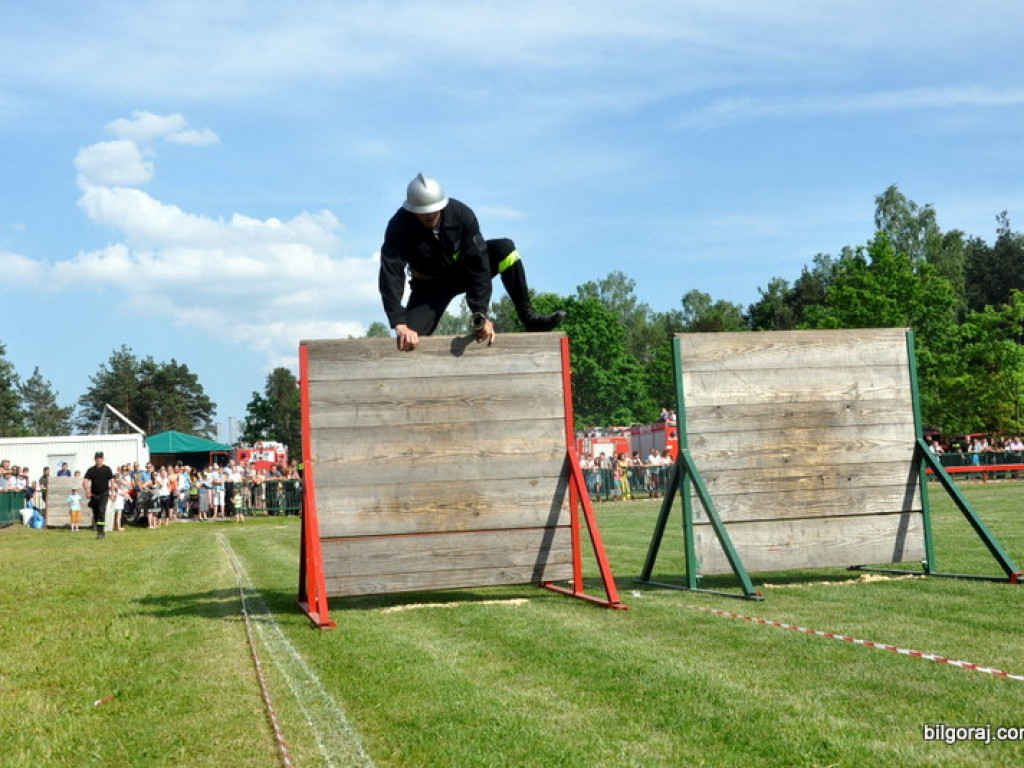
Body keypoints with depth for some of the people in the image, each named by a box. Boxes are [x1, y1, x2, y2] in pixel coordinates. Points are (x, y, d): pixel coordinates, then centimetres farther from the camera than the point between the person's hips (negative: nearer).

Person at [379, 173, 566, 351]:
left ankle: (528, 318, -18)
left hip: (462, 268, 1)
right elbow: (390, 275, -37)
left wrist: (481, 315, -35)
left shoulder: (461, 213, -26)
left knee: (504, 248, -25)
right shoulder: (399, 226, -30)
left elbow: (478, 262, -28)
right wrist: (400, 324, -49)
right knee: (407, 341, -24)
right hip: (430, 284, -1)